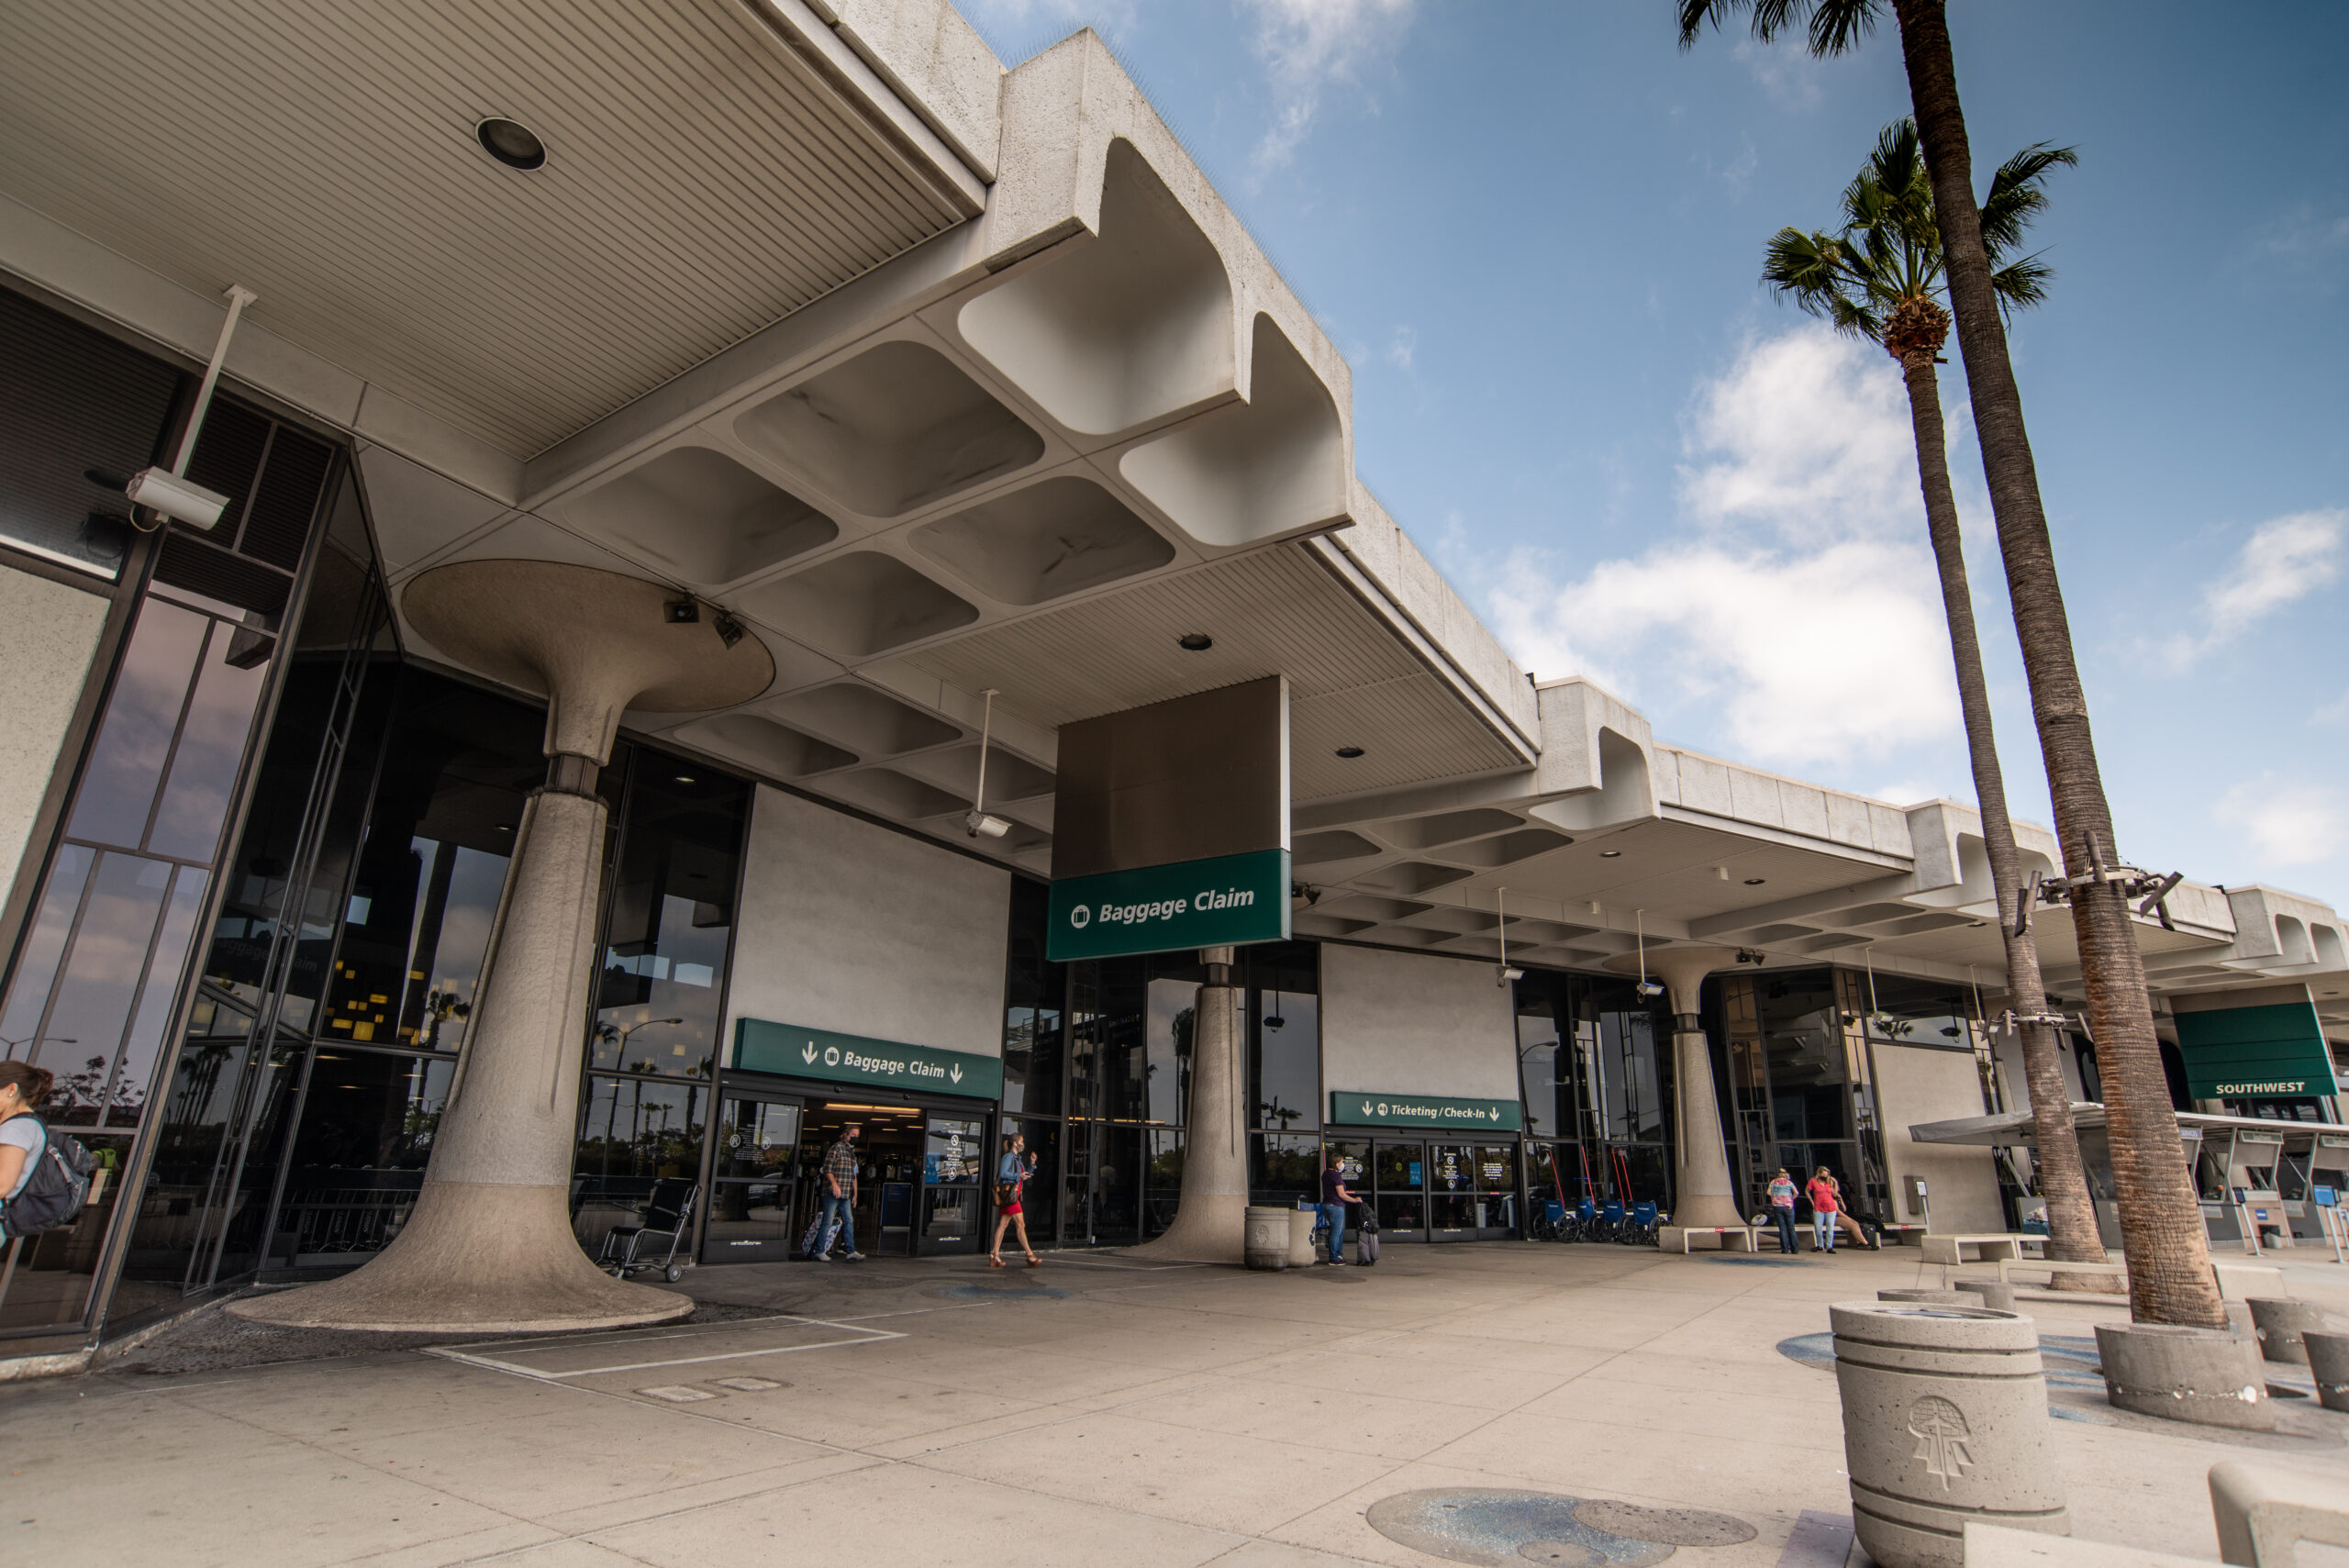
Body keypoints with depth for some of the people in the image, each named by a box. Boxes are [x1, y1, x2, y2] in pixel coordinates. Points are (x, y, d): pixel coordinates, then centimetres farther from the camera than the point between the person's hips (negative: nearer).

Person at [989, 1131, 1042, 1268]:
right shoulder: (1008, 1157, -8)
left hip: (1013, 1194, 10)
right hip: (1008, 1194, -10)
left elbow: (1025, 1174, 26)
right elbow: (1002, 1173, -20)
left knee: (1003, 1224, 8)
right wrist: (1019, 1176, -22)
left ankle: (994, 1256, 9)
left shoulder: (1018, 1158, 20)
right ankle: (1030, 1256, -7)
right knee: (1020, 1224, -8)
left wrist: (1032, 1164, 12)